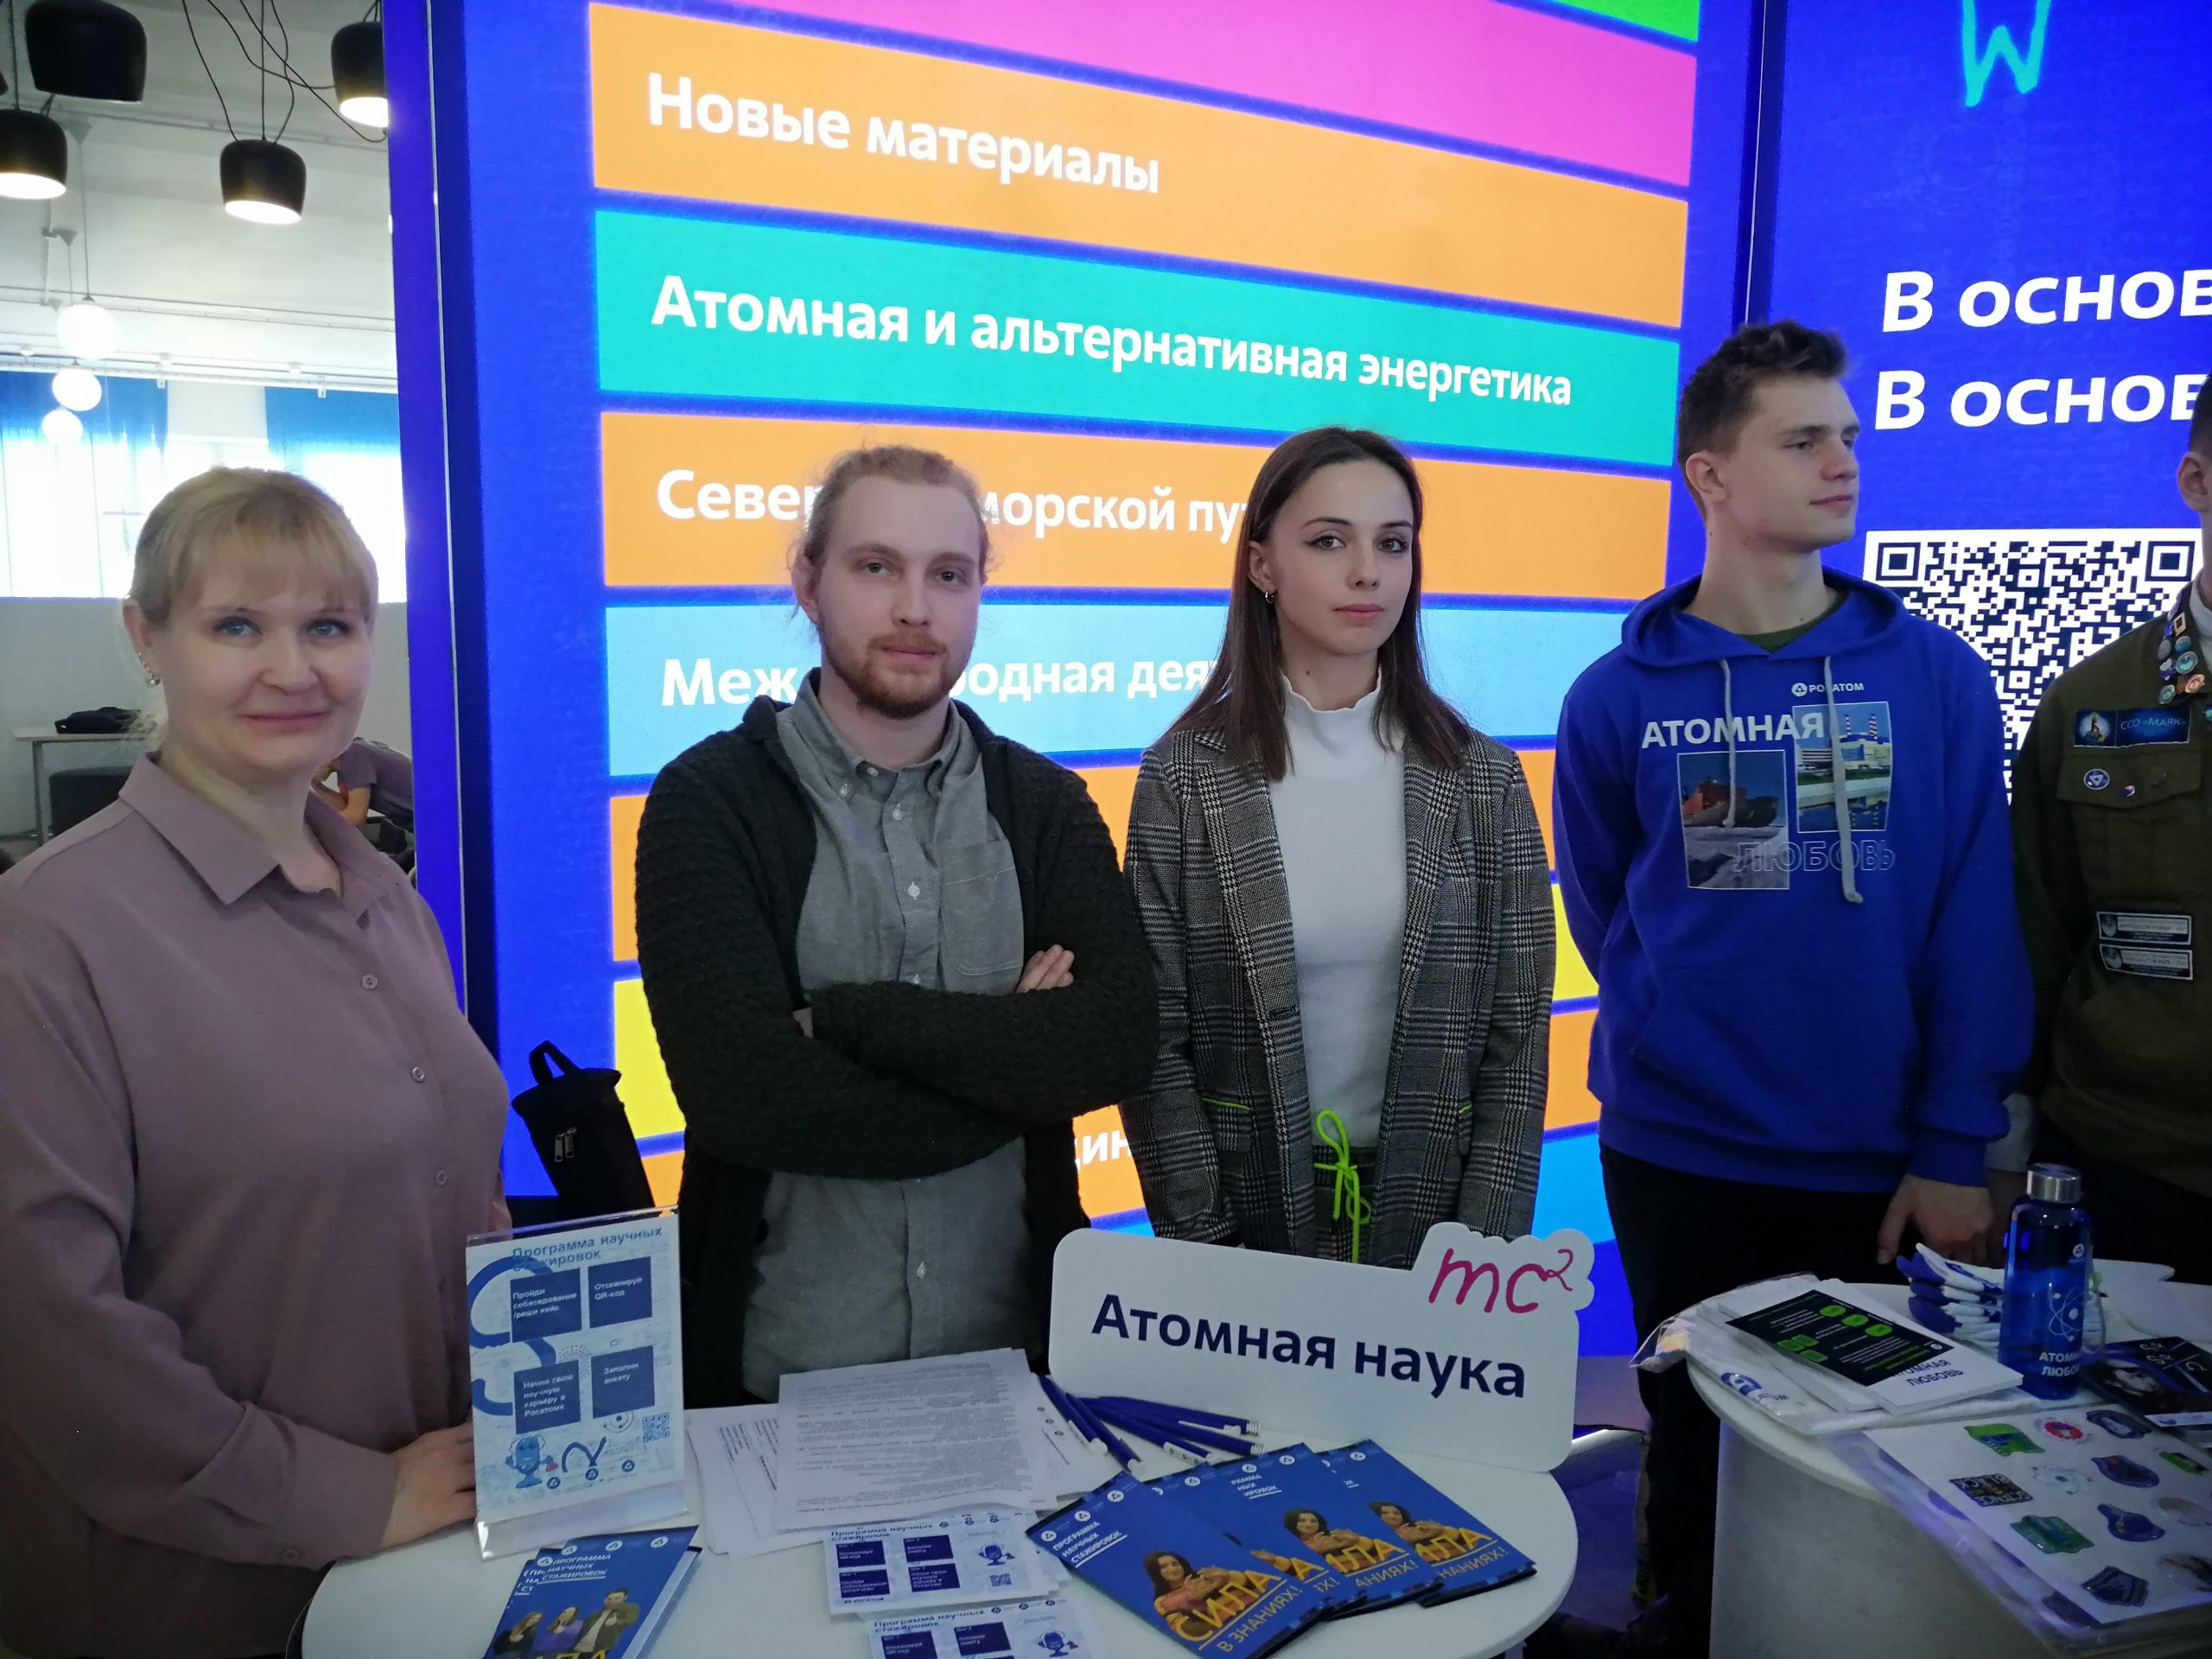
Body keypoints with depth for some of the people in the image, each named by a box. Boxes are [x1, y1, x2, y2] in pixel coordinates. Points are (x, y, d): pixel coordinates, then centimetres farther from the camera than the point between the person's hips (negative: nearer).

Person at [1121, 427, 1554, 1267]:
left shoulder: (1484, 780, -3)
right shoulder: (1184, 777, -8)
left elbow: (1518, 1033, -1)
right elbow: (1154, 1039, -7)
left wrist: (1482, 1252, -7)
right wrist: (1207, 1252, -11)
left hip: (1430, 1212, 2)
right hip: (1250, 1215, -1)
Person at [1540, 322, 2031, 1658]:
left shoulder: (1938, 678, -3)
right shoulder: (1619, 697, -4)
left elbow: (1973, 927, -5)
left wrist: (1957, 1148, -8)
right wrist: (1682, 1042, -2)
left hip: (1878, 1169, 0)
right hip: (1676, 1158, 0)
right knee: (1697, 1435, 16)